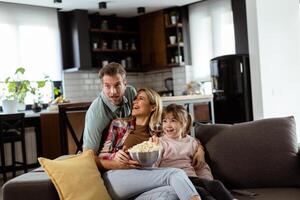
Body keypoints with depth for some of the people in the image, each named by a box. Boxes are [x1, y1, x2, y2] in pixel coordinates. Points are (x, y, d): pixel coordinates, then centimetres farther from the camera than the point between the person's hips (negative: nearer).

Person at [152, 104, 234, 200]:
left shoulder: (192, 142, 20)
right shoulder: (160, 142, 9)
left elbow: (202, 166, 22)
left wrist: (208, 182, 6)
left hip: (192, 177, 4)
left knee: (216, 184, -24)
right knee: (201, 192, -33)